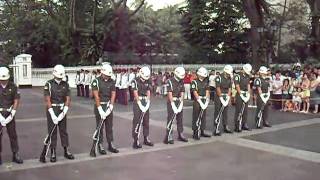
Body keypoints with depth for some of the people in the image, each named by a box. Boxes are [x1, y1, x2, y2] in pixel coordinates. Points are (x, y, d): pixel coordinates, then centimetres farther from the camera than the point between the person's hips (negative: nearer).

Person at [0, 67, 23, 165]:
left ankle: (15, 155, 14)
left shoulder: (13, 86, -2)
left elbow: (16, 101, 0)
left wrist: (11, 115, -8)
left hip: (9, 113, 1)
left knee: (13, 135, 6)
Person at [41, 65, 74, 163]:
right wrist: (53, 115, -17)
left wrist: (63, 113, -9)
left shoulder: (65, 85, 3)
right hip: (52, 110, -3)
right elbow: (47, 100, -11)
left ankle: (66, 151, 16)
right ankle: (53, 153, 10)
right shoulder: (49, 84, -7)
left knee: (64, 131, 8)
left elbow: (67, 99, 1)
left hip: (62, 110, 3)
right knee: (52, 131, 2)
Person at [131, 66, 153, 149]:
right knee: (137, 122, -7)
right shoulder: (135, 81, -9)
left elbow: (148, 93, 7)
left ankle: (146, 139, 23)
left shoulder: (148, 82, 9)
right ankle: (136, 141, -5)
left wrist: (147, 103, -5)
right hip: (138, 103, -6)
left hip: (145, 103, 6)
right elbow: (135, 93, -13)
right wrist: (140, 104, -16)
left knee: (146, 122, 12)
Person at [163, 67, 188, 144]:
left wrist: (181, 103, -4)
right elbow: (170, 94, -15)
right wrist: (173, 104, -17)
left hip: (179, 102, 7)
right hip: (172, 102, -7)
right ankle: (168, 137, -3)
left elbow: (182, 93, 6)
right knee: (170, 120, -7)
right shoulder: (170, 81, -11)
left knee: (180, 119, 13)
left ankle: (181, 135, 23)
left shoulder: (181, 82, 9)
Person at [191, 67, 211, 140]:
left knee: (203, 117, 12)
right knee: (196, 117, -2)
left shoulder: (206, 82, 12)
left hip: (204, 100, 6)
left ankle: (202, 132, 22)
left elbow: (207, 91, 7)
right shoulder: (194, 82, -7)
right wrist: (200, 101, -18)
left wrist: (207, 100, -4)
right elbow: (195, 92, -14)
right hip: (197, 101, -6)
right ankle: (195, 133, 2)